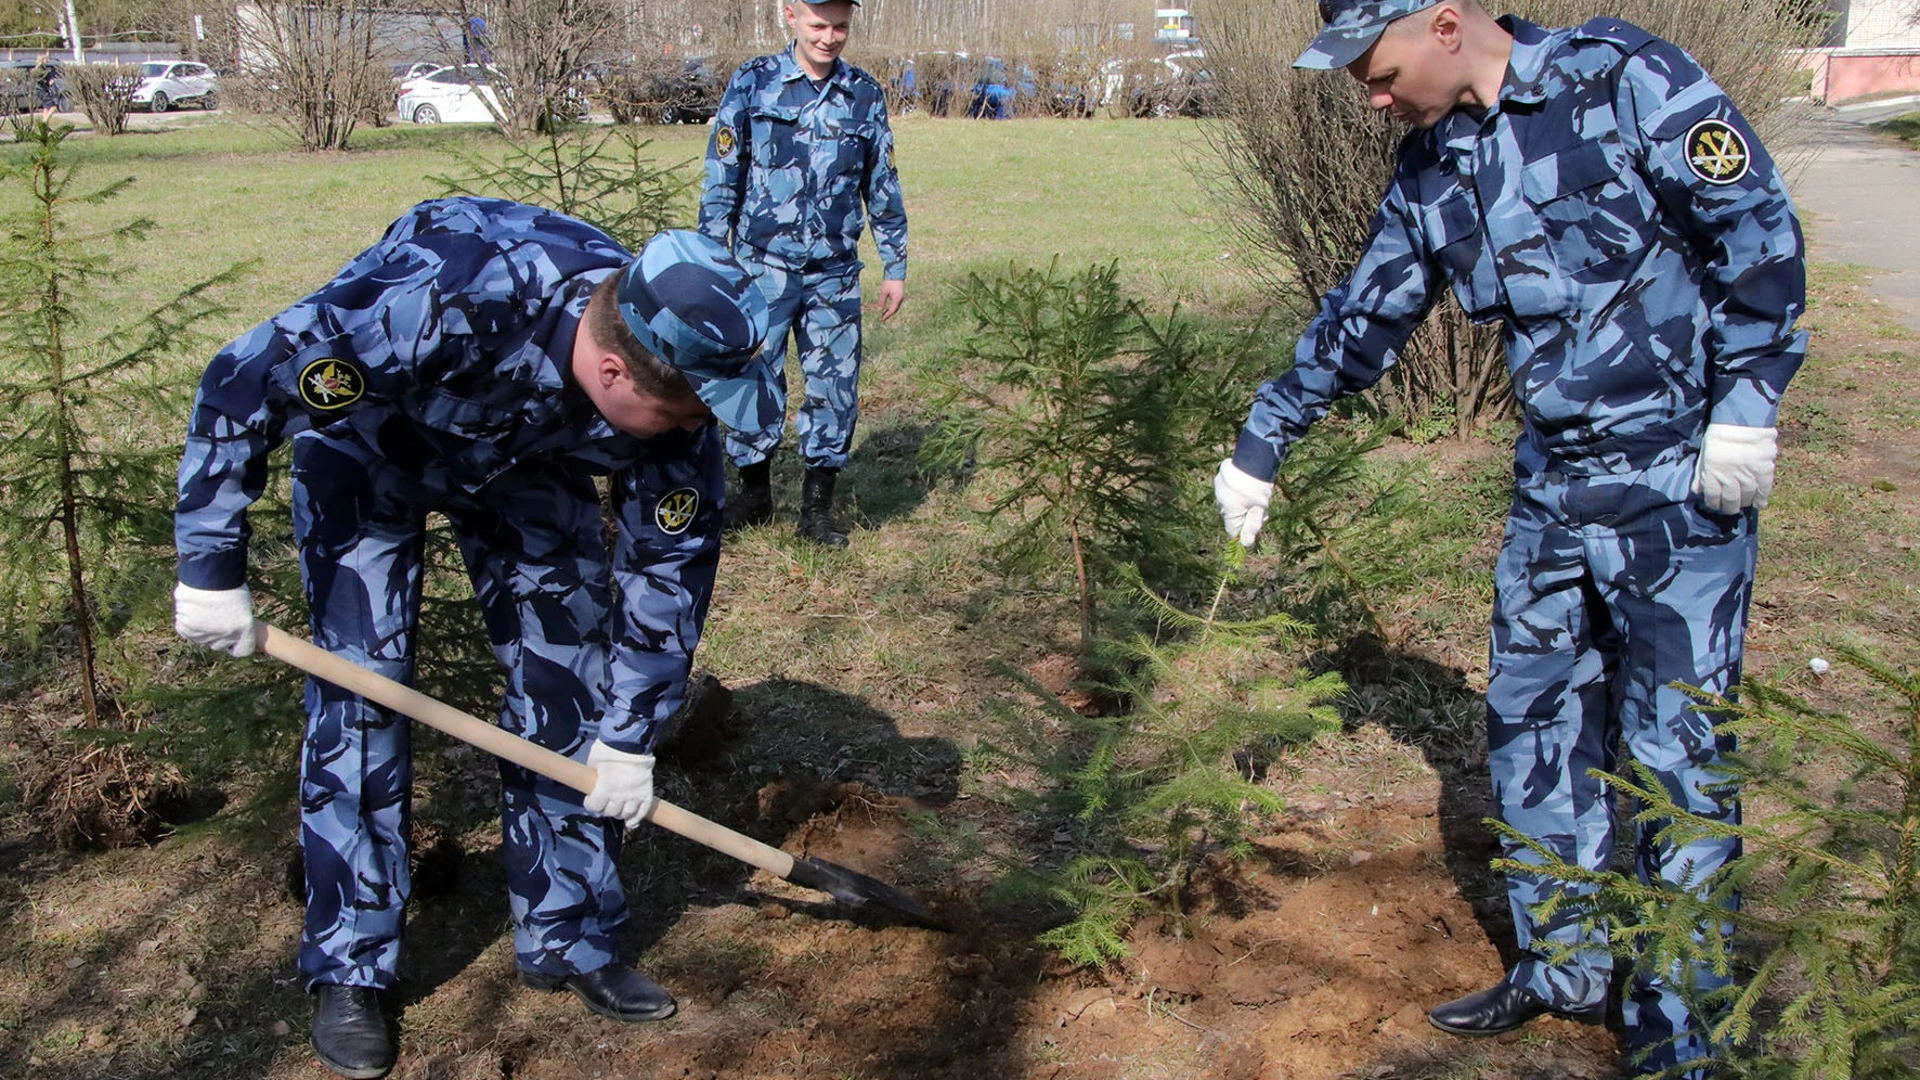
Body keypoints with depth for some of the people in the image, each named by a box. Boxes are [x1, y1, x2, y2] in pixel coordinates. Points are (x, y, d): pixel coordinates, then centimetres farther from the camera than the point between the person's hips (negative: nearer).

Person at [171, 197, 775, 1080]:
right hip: (365, 438, -4)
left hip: (523, 457, 4)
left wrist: (630, 738, -9)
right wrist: (212, 566, -25)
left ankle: (569, 939, 14)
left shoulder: (673, 388, -29)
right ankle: (347, 971, 8)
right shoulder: (444, 303, -44)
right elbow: (242, 383, -32)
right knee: (362, 686, -9)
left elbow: (672, 559, -14)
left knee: (569, 670, -2)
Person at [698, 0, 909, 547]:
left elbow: (883, 188, 11)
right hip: (763, 266, -2)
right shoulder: (752, 84, -1)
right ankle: (754, 492, 22)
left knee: (835, 387, 2)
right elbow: (722, 177, 0)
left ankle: (818, 506, 15)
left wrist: (895, 266, 11)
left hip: (834, 272, 2)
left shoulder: (865, 95, 6)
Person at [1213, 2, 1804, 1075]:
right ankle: (1565, 964, 30)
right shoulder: (1429, 170, 7)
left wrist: (1746, 406, -13)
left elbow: (1759, 229, -10)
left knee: (1673, 745, 0)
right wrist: (1261, 445, 19)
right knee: (1534, 722, 11)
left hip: (1684, 483, -6)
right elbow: (1361, 320, 15)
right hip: (1553, 489, 7)